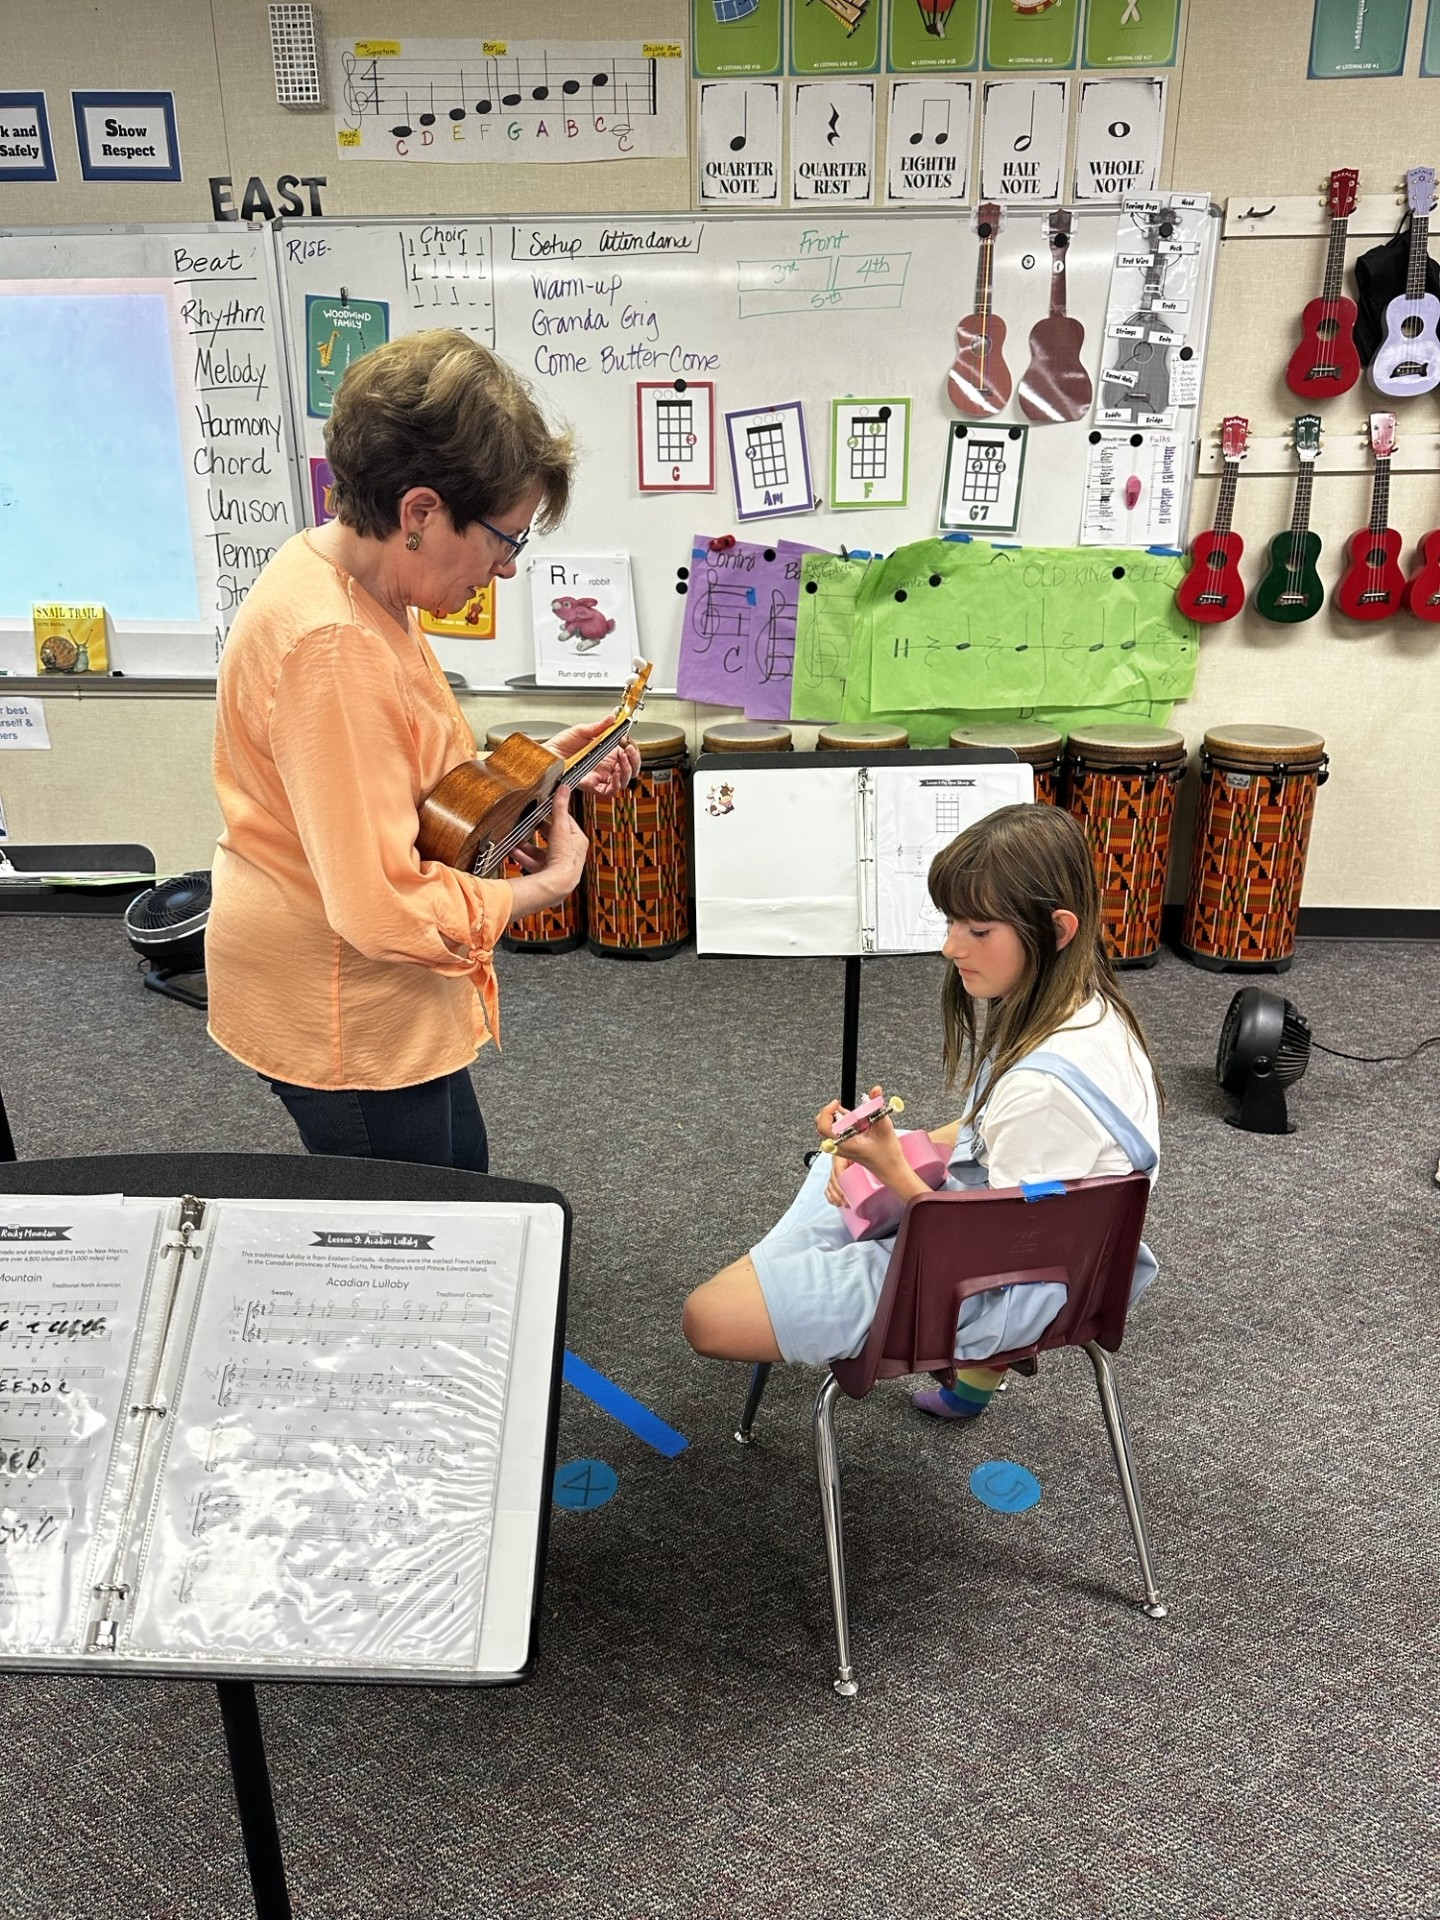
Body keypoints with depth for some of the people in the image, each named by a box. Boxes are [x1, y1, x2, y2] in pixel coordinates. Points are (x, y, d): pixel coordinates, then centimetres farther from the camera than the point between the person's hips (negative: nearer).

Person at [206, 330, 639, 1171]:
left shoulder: (350, 577, 2)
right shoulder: (333, 646, -31)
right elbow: (387, 909, -32)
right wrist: (549, 883, -17)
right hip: (343, 1010, -10)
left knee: (458, 1173, 27)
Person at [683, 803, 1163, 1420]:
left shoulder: (1050, 1080, -35)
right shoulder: (1074, 1002, -4)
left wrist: (893, 1170, -31)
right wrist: (901, 1150, 0)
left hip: (1011, 1287, -10)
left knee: (709, 1319, -17)